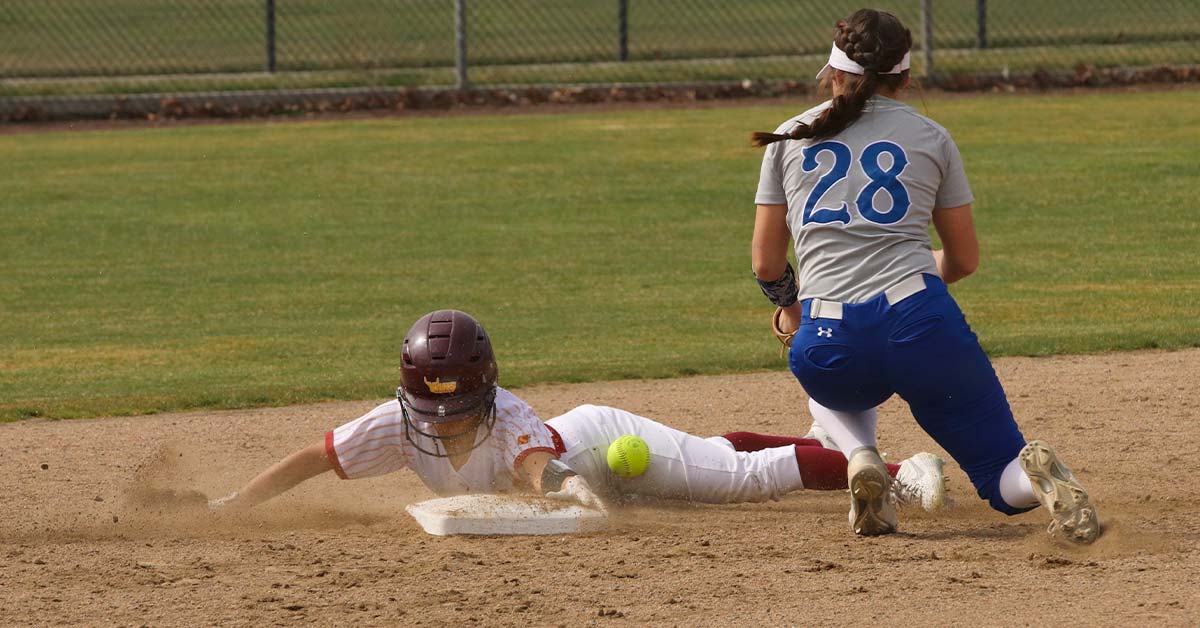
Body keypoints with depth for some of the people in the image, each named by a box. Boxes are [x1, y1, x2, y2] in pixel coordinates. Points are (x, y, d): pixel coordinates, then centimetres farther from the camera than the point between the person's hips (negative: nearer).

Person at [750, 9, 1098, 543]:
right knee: (1003, 475, 10)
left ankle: (858, 455, 6)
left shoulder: (789, 137, 15)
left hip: (826, 346, 1)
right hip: (920, 320, -1)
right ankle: (1037, 476, -28)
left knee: (835, 390, 40)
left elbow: (767, 263, 17)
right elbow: (964, 260, 18)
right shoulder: (930, 137, 13)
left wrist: (789, 306, 39)